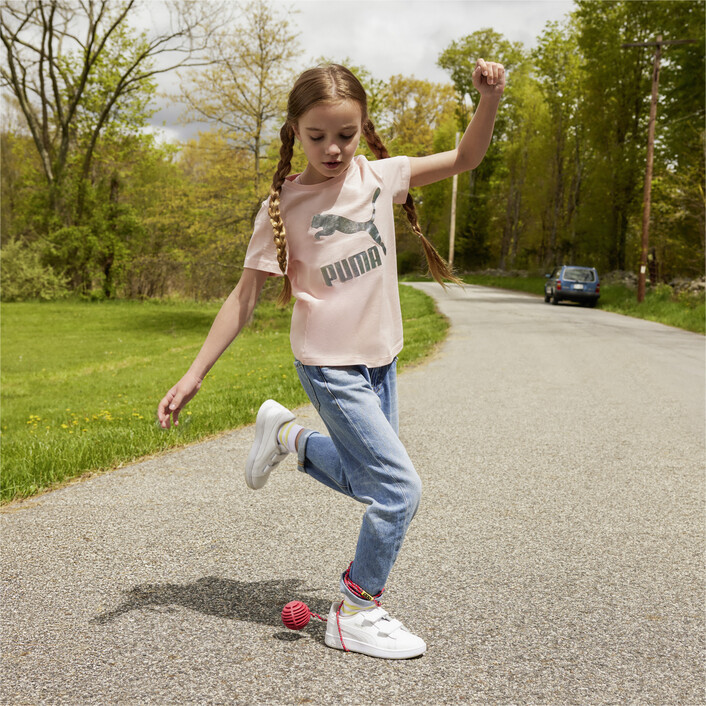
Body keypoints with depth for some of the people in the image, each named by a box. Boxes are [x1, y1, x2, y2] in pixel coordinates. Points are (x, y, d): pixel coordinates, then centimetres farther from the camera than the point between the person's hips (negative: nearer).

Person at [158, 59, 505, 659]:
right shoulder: (283, 205, -10)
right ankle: (356, 612, 5)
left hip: (380, 359, 6)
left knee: (369, 481, 17)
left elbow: (464, 159, 0)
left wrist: (491, 97, -18)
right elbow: (245, 296, -7)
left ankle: (288, 436, 36)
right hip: (330, 365, -5)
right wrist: (195, 374, -10)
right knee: (399, 487, -12)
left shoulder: (379, 177, -1)